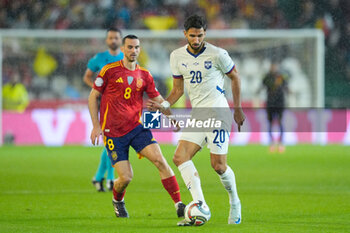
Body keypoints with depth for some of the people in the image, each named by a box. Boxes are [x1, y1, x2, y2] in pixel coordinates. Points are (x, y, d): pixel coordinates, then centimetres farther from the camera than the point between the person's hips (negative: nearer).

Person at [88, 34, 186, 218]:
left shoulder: (144, 75, 6)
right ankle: (117, 201, 27)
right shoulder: (110, 70, -3)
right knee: (125, 178, -8)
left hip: (137, 127, 3)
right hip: (113, 132, -3)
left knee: (160, 161, -15)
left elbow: (158, 100, 13)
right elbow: (93, 96, 3)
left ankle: (179, 205, -13)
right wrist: (96, 126, -3)